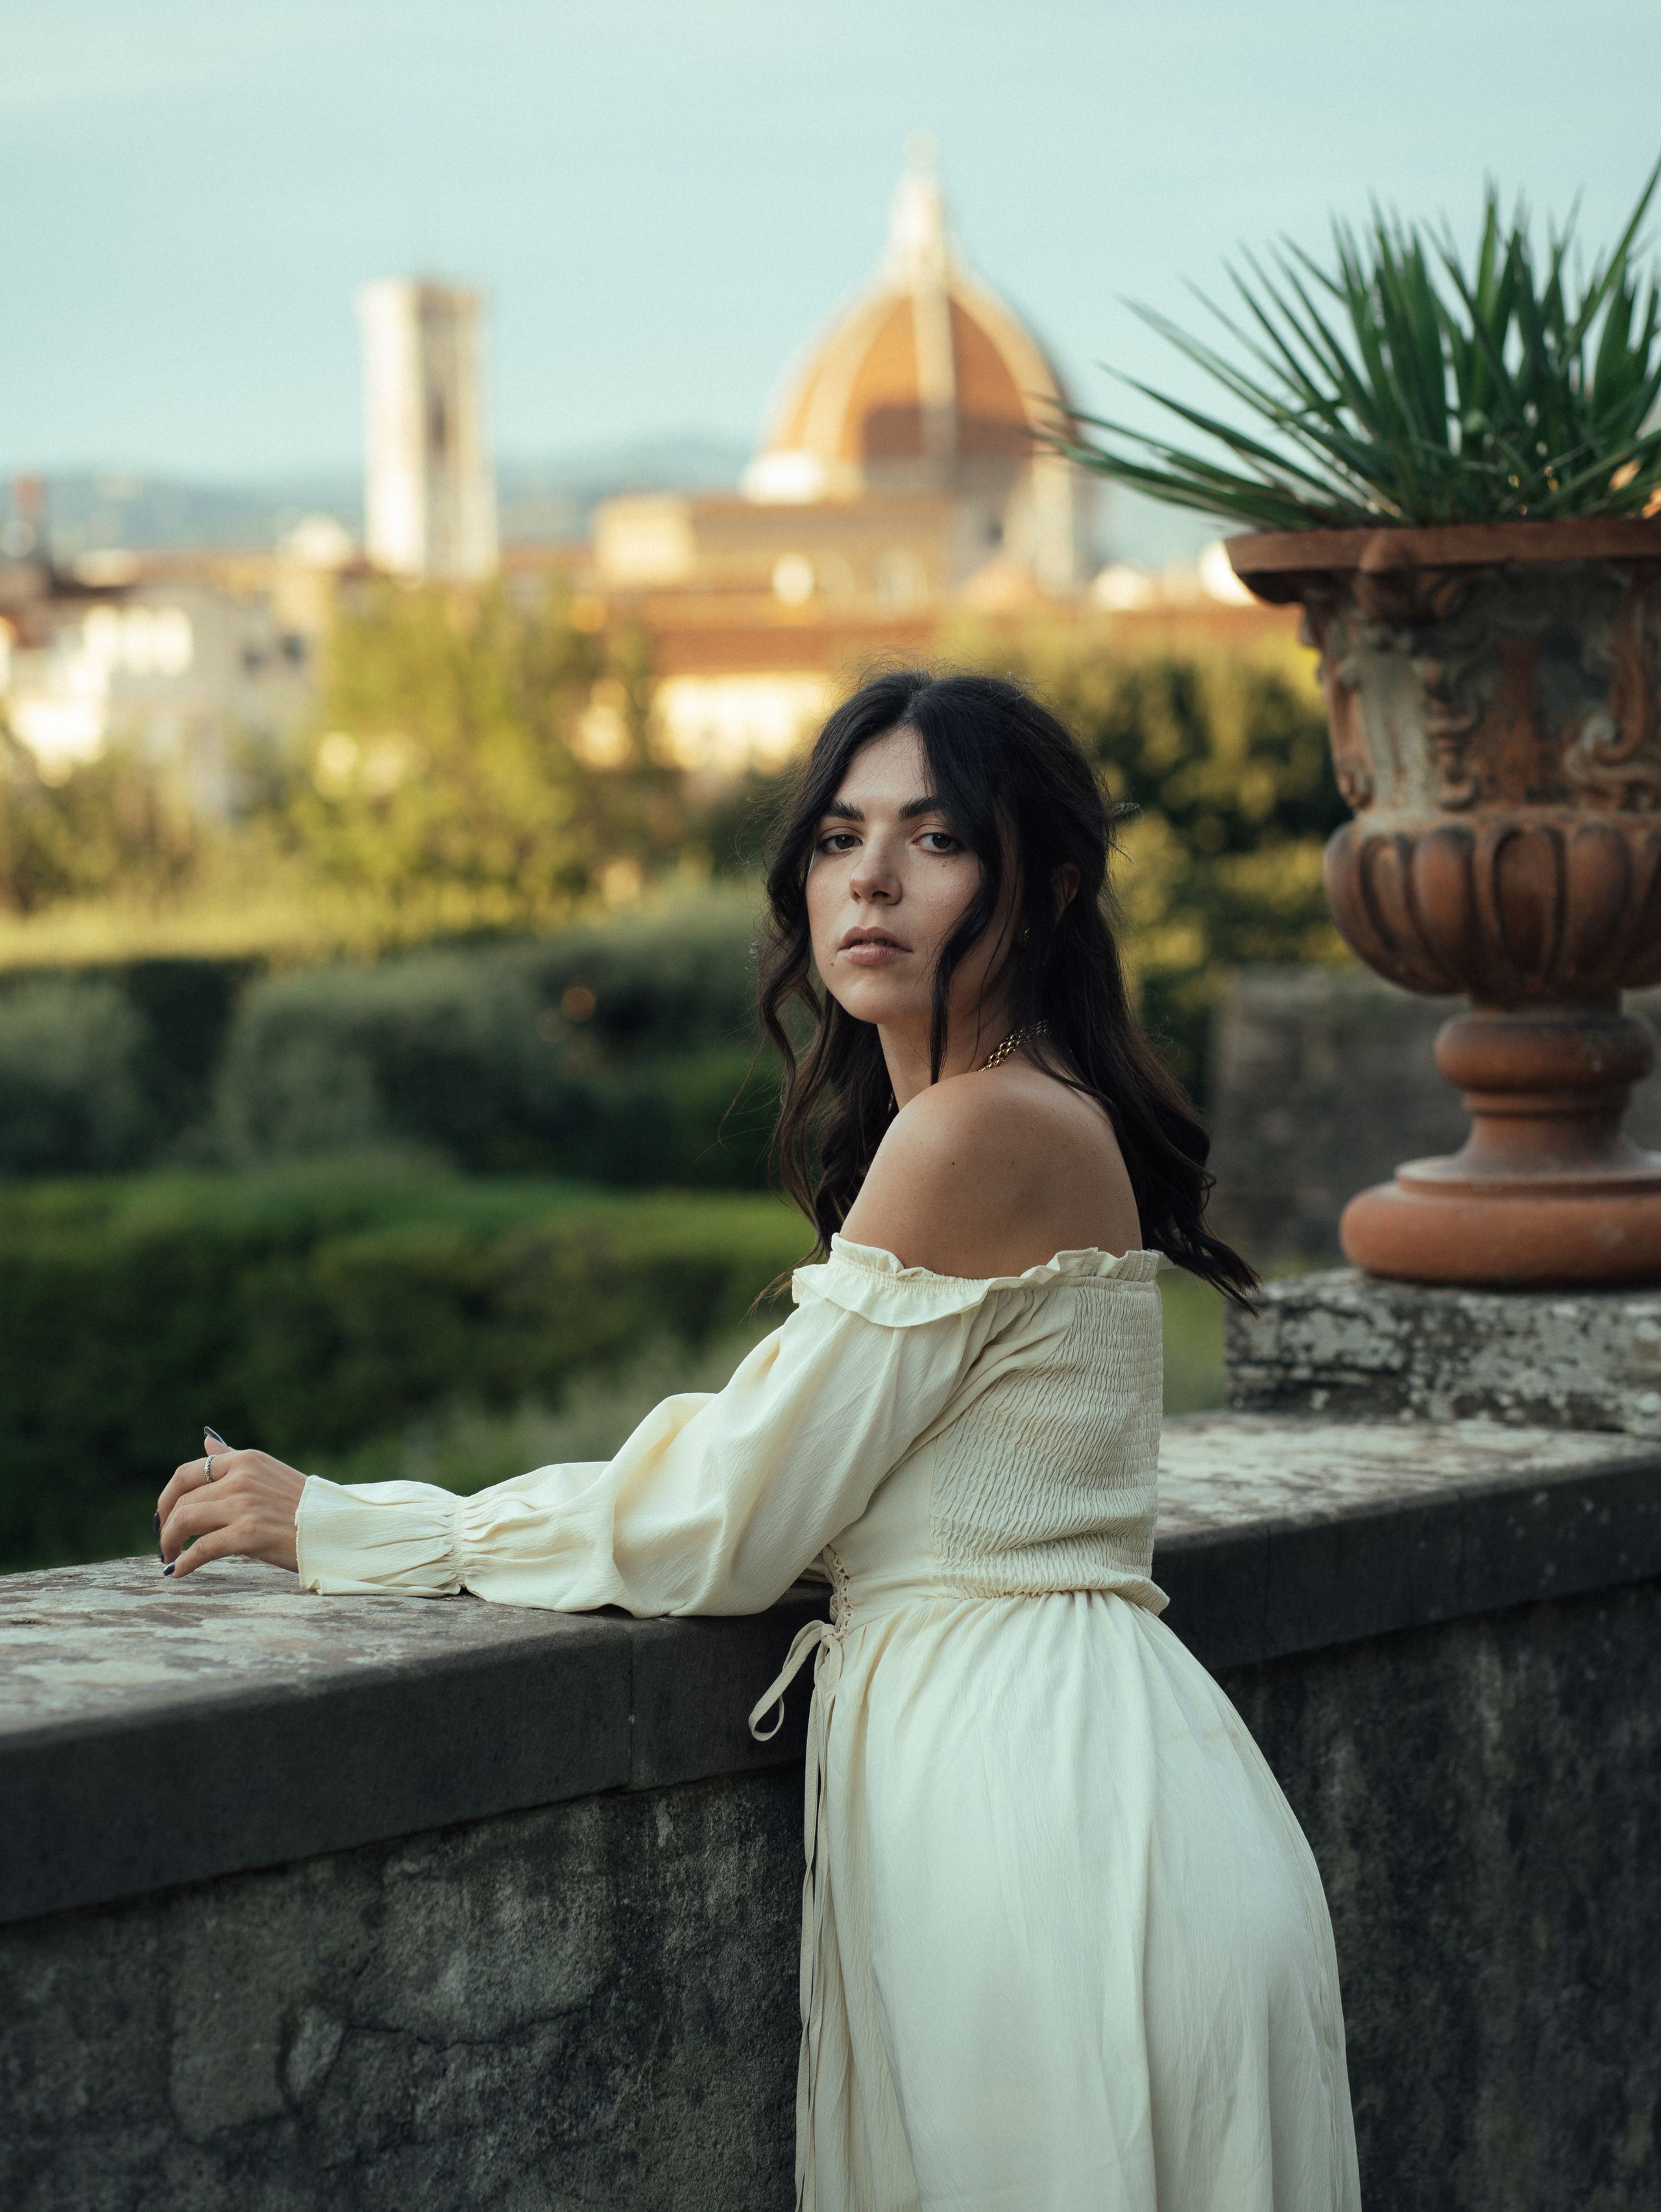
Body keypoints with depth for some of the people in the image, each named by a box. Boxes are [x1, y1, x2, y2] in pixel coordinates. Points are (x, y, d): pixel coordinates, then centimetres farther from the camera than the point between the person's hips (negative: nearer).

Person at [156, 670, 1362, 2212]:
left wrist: (344, 1529, -5)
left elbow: (723, 1531, -13)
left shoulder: (985, 1131, -15)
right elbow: (799, 1489, 18)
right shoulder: (1027, 1115, 15)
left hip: (1037, 1785, -9)